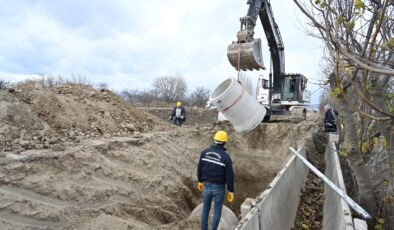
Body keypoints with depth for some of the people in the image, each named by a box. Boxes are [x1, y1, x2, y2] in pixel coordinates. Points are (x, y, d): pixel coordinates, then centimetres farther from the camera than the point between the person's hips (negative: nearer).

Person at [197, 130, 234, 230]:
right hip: (219, 188, -3)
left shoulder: (205, 152, -9)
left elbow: (200, 168, 1)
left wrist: (200, 181, 17)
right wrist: (231, 191, -5)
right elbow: (230, 176, -17)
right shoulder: (226, 157, -21)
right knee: (217, 211, 16)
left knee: (206, 209, 24)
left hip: (207, 186, 3)